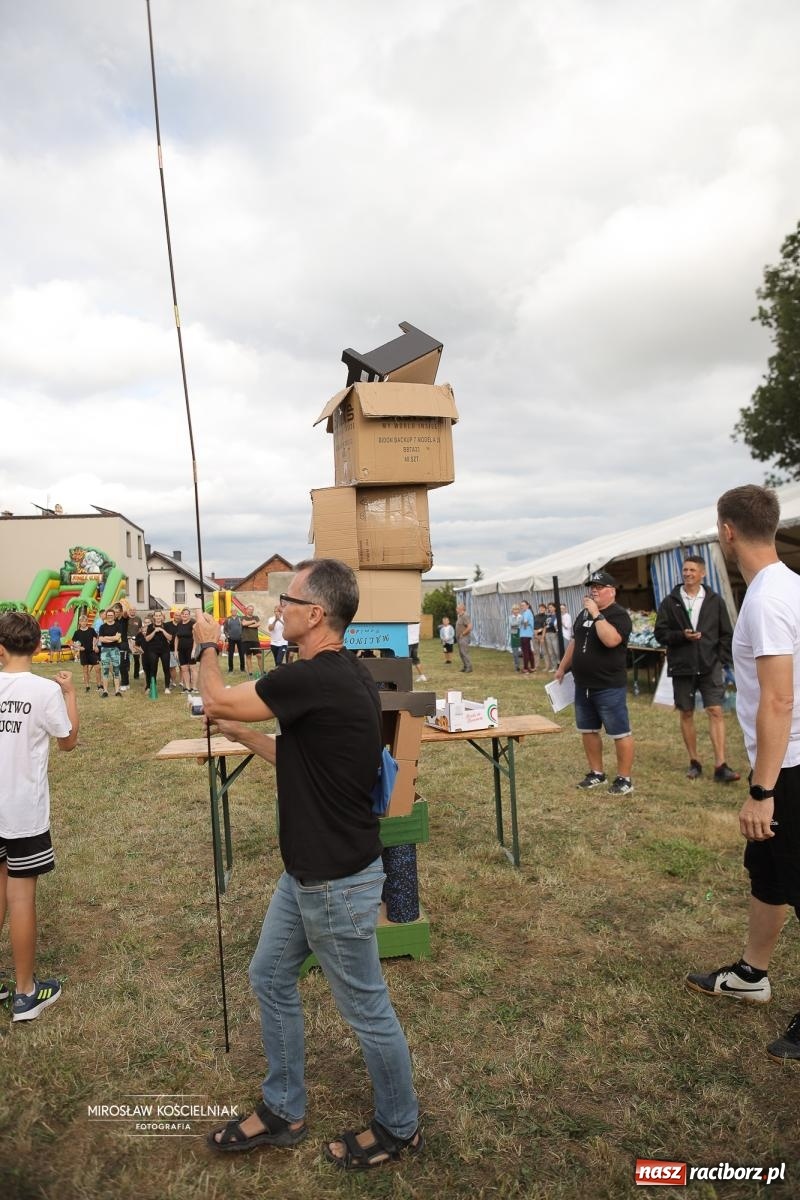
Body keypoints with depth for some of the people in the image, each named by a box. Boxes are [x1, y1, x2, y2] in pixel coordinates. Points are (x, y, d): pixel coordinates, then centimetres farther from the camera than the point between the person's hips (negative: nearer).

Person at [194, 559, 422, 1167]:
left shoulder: (315, 679, -28)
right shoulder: (345, 673, 2)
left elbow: (219, 700, -14)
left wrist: (208, 646, 4)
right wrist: (240, 733, 11)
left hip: (337, 882, -10)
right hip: (307, 870, 10)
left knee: (367, 1008, 11)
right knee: (270, 978, 22)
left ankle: (400, 1127, 35)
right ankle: (283, 1112, 41)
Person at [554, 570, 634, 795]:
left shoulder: (618, 614, -12)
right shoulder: (584, 613, 12)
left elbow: (611, 640, -32)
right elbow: (575, 643, 22)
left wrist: (597, 614, -26)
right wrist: (562, 667, 22)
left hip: (610, 687, -8)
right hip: (583, 686, 8)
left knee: (619, 733, 0)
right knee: (588, 730, 15)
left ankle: (625, 779, 9)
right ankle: (596, 773, 27)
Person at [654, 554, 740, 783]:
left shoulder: (715, 601, 4)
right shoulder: (670, 602, 3)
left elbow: (726, 634, 6)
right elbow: (660, 633, 1)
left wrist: (723, 659, -3)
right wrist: (682, 635, -15)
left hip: (710, 667, -1)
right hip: (682, 667, 1)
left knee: (715, 711, -8)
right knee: (686, 714, 7)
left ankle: (720, 766, -8)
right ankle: (694, 762, 19)